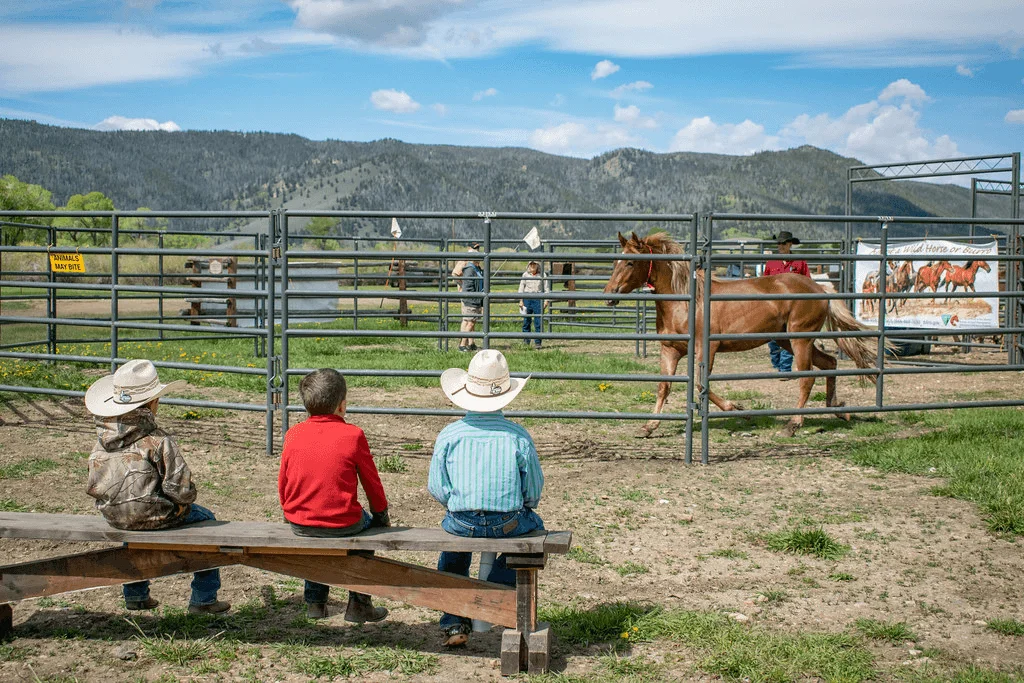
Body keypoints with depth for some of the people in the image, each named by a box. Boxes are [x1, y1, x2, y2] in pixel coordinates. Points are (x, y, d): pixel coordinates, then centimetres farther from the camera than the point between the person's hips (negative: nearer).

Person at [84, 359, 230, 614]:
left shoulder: (103, 439, 0)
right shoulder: (158, 440, -19)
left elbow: (95, 484, 8)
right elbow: (179, 485, -19)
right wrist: (185, 500, 2)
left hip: (112, 515, 6)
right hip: (150, 514, -6)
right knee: (205, 519, 18)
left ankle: (135, 595, 48)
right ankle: (204, 598, 20)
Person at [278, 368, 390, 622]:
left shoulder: (293, 435, 0)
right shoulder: (352, 435, -9)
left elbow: (282, 483, 9)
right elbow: (371, 481, 1)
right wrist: (381, 513, 18)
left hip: (299, 524, 4)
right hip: (342, 523, -3)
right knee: (369, 523, 28)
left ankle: (314, 601, 41)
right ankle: (358, 604, 28)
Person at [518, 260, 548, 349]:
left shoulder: (542, 275, 3)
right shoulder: (525, 275, 6)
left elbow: (546, 288, 6)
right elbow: (521, 288, 9)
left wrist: (546, 300, -2)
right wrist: (521, 300, 3)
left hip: (538, 299, -1)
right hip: (527, 298, 1)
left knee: (538, 321, -5)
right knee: (526, 321, 4)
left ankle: (538, 342, 1)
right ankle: (526, 342, 12)